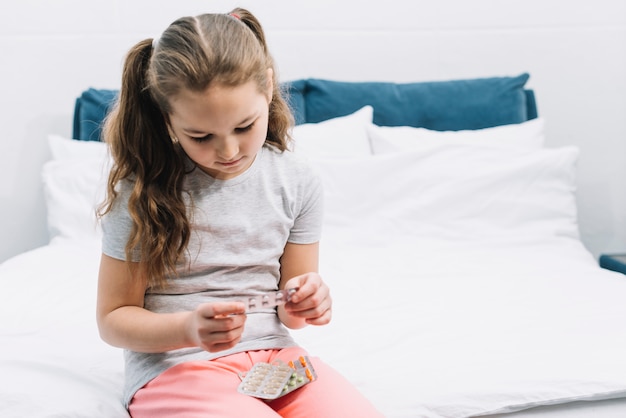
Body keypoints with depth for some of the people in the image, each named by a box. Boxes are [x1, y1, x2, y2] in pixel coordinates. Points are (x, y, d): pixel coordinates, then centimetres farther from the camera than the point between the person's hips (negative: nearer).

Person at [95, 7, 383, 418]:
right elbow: (114, 318, -3)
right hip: (173, 367, -3)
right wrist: (188, 329, -22)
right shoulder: (141, 194, -10)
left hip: (272, 353, 3)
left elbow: (286, 310, 10)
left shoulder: (298, 183, 0)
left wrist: (303, 305, -15)